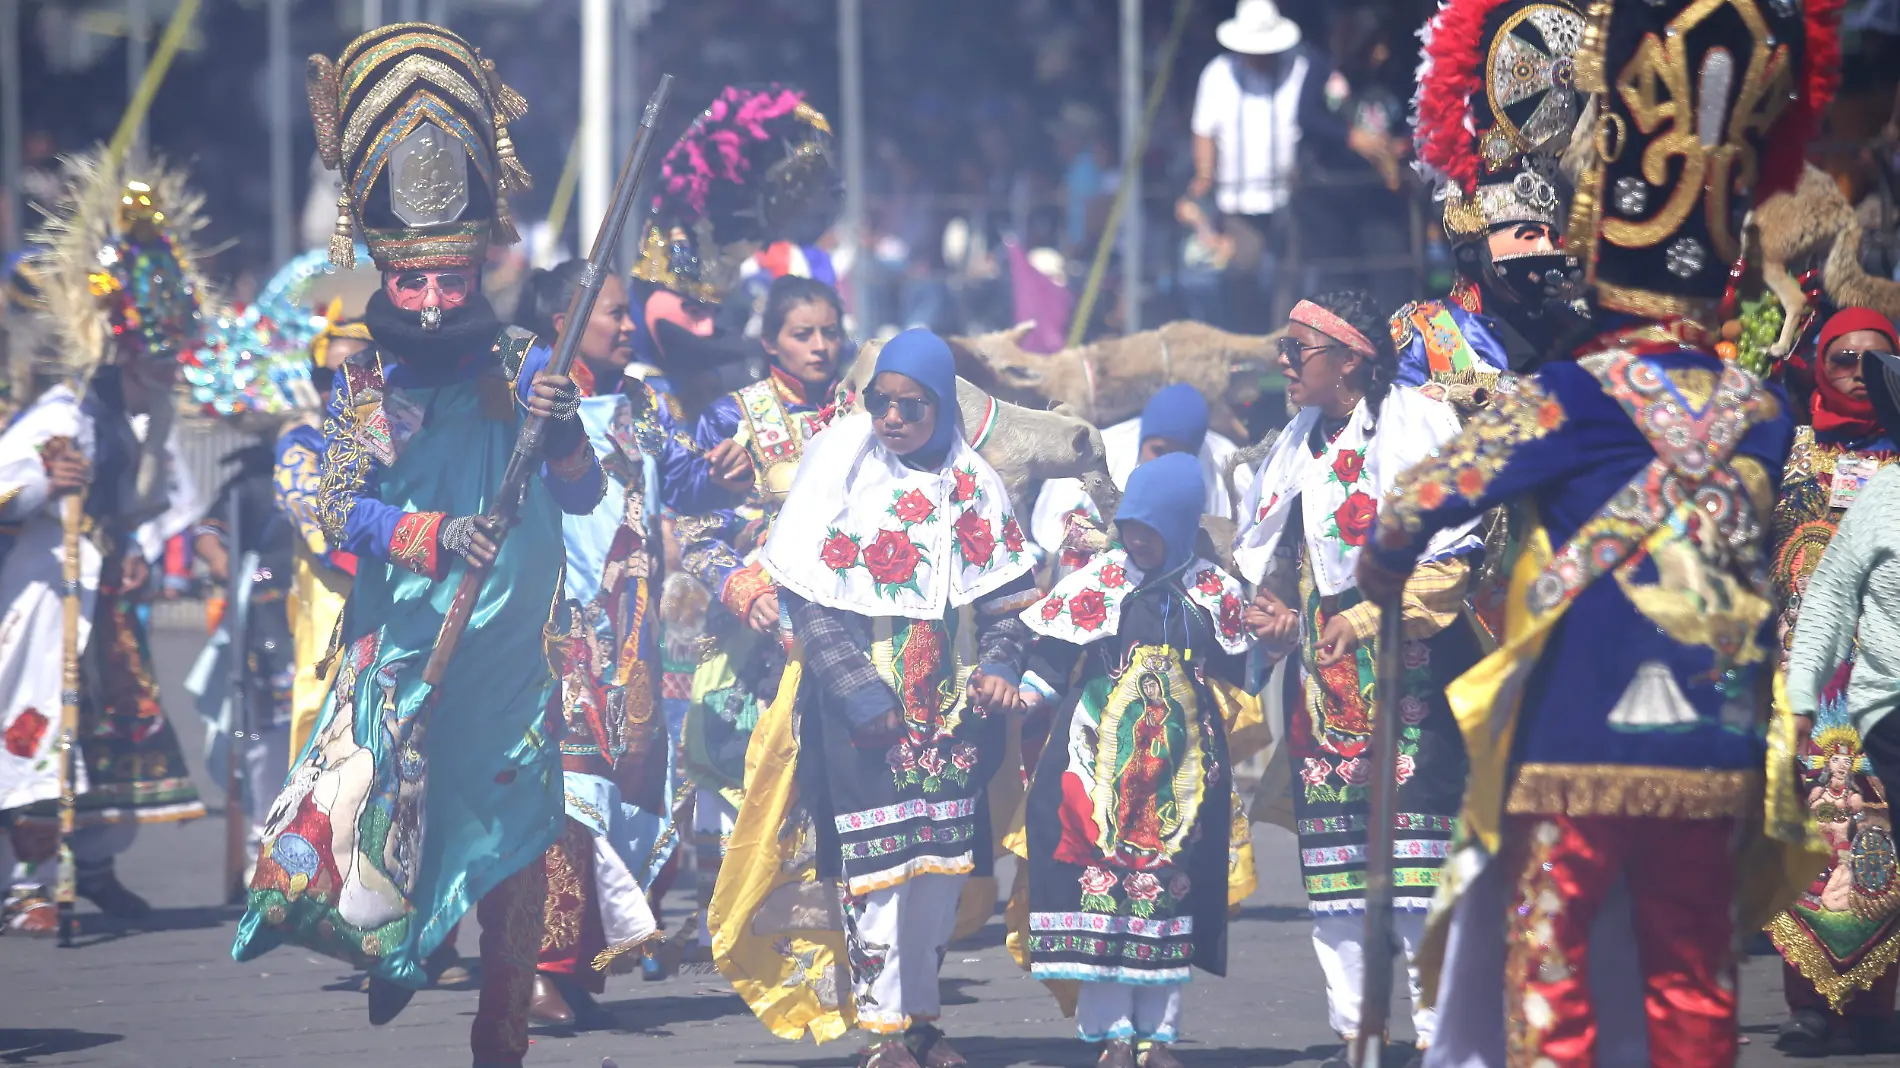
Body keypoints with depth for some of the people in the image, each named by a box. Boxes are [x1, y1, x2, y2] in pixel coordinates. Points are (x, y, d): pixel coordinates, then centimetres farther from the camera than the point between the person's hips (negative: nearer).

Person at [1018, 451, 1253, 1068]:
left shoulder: (1214, 594, 6)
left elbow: (1235, 676, 17)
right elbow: (1050, 662, -1)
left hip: (1183, 763, 2)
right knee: (1104, 887, -6)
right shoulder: (1098, 584, -1)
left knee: (1170, 890, 4)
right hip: (1104, 759, -2)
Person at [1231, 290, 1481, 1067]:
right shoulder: (1298, 444, 16)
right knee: (1334, 846, 5)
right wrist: (1271, 607, 5)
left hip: (1405, 657, -7)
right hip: (1323, 663, 7)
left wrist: (1370, 617, -17)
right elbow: (1267, 550, 26)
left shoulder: (1417, 424, -5)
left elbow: (1453, 555, -10)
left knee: (1413, 824, -11)